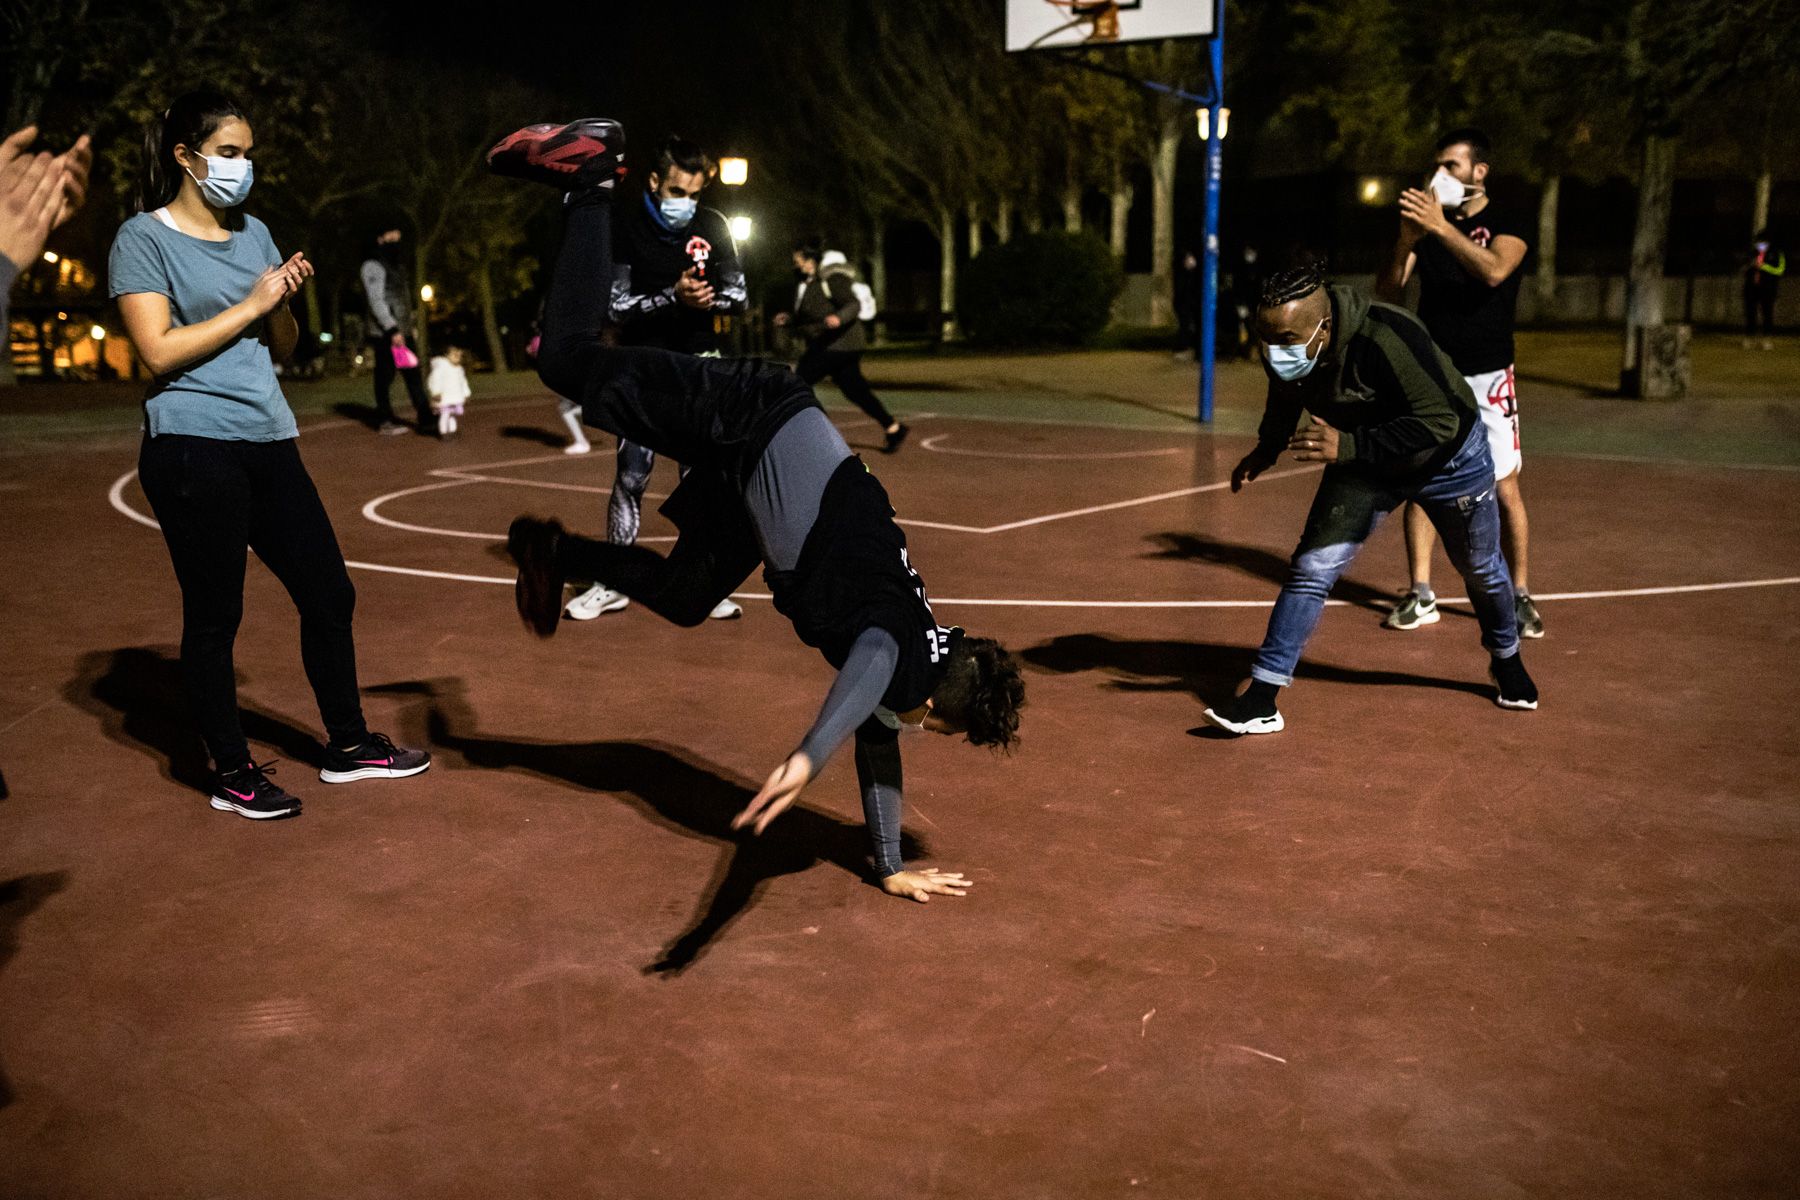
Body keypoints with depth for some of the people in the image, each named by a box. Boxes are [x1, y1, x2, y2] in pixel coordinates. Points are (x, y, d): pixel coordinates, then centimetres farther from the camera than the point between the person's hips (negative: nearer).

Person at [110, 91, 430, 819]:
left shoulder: (254, 233, 16)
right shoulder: (144, 239, -2)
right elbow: (158, 350, -13)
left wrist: (285, 300, -2)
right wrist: (252, 303, -10)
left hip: (269, 442, 7)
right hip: (193, 451, -6)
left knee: (328, 593, 8)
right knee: (213, 615, 1)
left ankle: (347, 744, 23)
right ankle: (232, 773, 15)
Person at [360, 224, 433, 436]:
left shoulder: (396, 264, 18)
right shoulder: (373, 266, -7)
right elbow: (376, 300, -15)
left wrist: (412, 323, 17)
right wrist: (392, 330, -22)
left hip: (403, 331, 8)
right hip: (384, 333, -8)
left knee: (414, 376, 1)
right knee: (385, 377, 0)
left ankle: (426, 421, -2)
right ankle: (386, 421, 8)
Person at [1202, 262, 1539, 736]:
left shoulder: (1386, 340, -40)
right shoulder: (1283, 350, -22)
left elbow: (1438, 423, -40)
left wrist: (1347, 446, -46)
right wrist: (1266, 449, -9)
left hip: (1448, 459, -3)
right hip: (1362, 461, 3)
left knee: (1481, 570, 19)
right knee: (1312, 566, -12)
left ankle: (1507, 659, 50)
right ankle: (1261, 700, -9)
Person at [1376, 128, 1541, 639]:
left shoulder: (1507, 222, -2)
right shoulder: (1426, 218, 8)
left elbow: (1494, 271, -24)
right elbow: (1386, 292, -1)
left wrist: (1441, 227, -30)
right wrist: (1407, 240, -18)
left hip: (1487, 376, -3)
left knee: (1504, 487, -2)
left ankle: (1520, 595, 8)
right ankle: (1421, 595, 8)